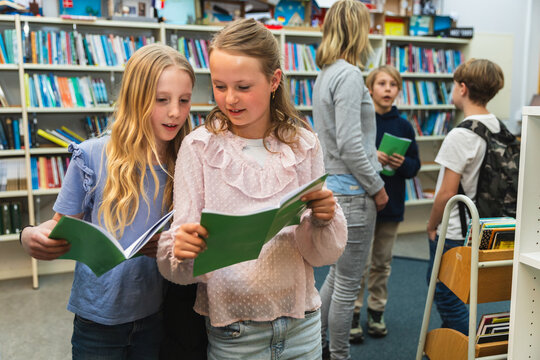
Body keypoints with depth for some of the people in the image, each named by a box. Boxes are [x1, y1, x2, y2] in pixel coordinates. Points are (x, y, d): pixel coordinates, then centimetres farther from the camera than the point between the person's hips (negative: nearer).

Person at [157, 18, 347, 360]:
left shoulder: (304, 145, -4)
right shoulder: (200, 146, -9)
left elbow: (321, 255, -1)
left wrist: (324, 219, -21)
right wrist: (180, 253, -31)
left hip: (301, 323, 2)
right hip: (232, 331, -1)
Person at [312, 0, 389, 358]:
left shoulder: (326, 74, 14)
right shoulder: (349, 75, -16)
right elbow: (349, 144, -22)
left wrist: (374, 157, 17)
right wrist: (376, 187, -12)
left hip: (332, 184, 10)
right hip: (352, 191, -10)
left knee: (338, 273, 21)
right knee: (348, 283, 3)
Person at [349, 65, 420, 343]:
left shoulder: (403, 126, 4)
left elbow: (415, 166, 8)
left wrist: (402, 164, -13)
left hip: (391, 204, 4)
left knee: (382, 263, 14)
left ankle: (376, 311, 30)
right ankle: (353, 314, 15)